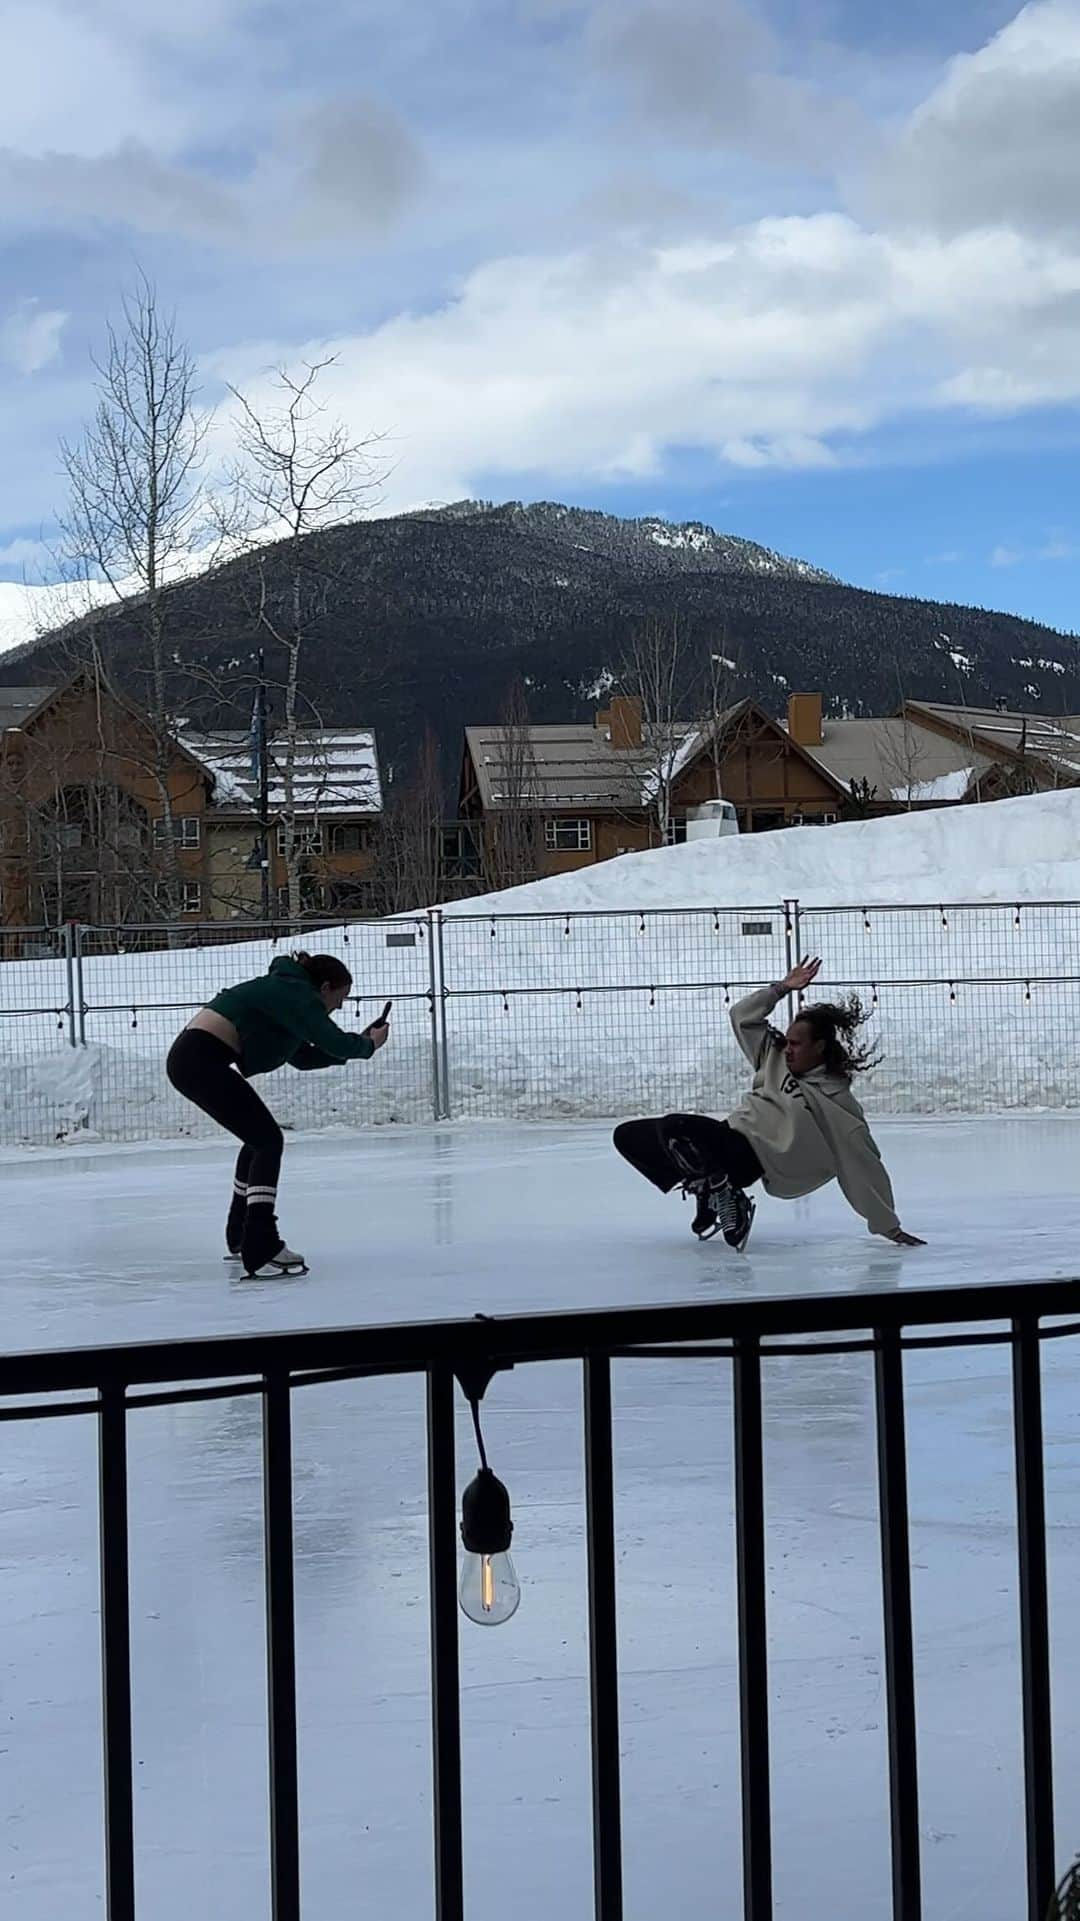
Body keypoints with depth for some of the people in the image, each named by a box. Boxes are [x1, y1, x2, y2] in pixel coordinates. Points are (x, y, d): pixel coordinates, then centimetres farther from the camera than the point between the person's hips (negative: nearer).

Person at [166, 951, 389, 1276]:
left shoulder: (285, 990, 21)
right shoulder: (296, 994, -8)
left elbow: (303, 1057, 26)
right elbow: (336, 1043, -16)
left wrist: (358, 1044, 19)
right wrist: (368, 1045, 4)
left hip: (189, 1057, 11)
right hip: (202, 1060, -11)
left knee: (259, 1138, 24)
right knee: (268, 1141, -9)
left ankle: (240, 1237, 37)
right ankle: (260, 1252, -17)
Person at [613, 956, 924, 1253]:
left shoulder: (839, 1103, -8)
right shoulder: (775, 1058, 11)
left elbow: (866, 1168, -7)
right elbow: (742, 1016, 17)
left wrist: (890, 1228, -6)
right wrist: (782, 988, 6)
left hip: (750, 1156, -8)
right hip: (729, 1134, 8)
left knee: (673, 1127, -32)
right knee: (628, 1136, 5)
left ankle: (726, 1199, -13)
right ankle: (708, 1191, 11)